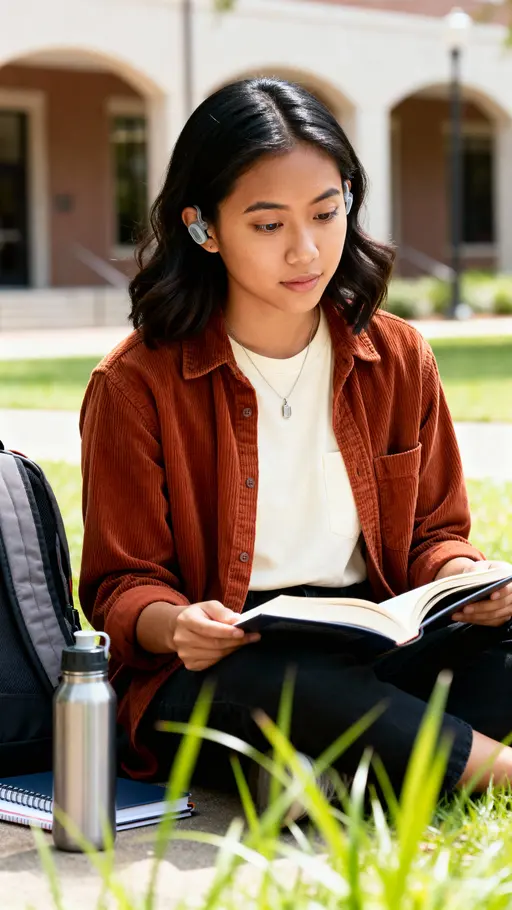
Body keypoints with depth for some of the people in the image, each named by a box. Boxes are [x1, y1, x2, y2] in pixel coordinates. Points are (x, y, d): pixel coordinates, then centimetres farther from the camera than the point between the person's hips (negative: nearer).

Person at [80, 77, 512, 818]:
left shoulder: (398, 360, 10)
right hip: (215, 670, -3)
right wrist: (174, 626, -24)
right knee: (267, 683, -40)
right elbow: (123, 583, 1)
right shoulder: (137, 385, -2)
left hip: (374, 653, 4)